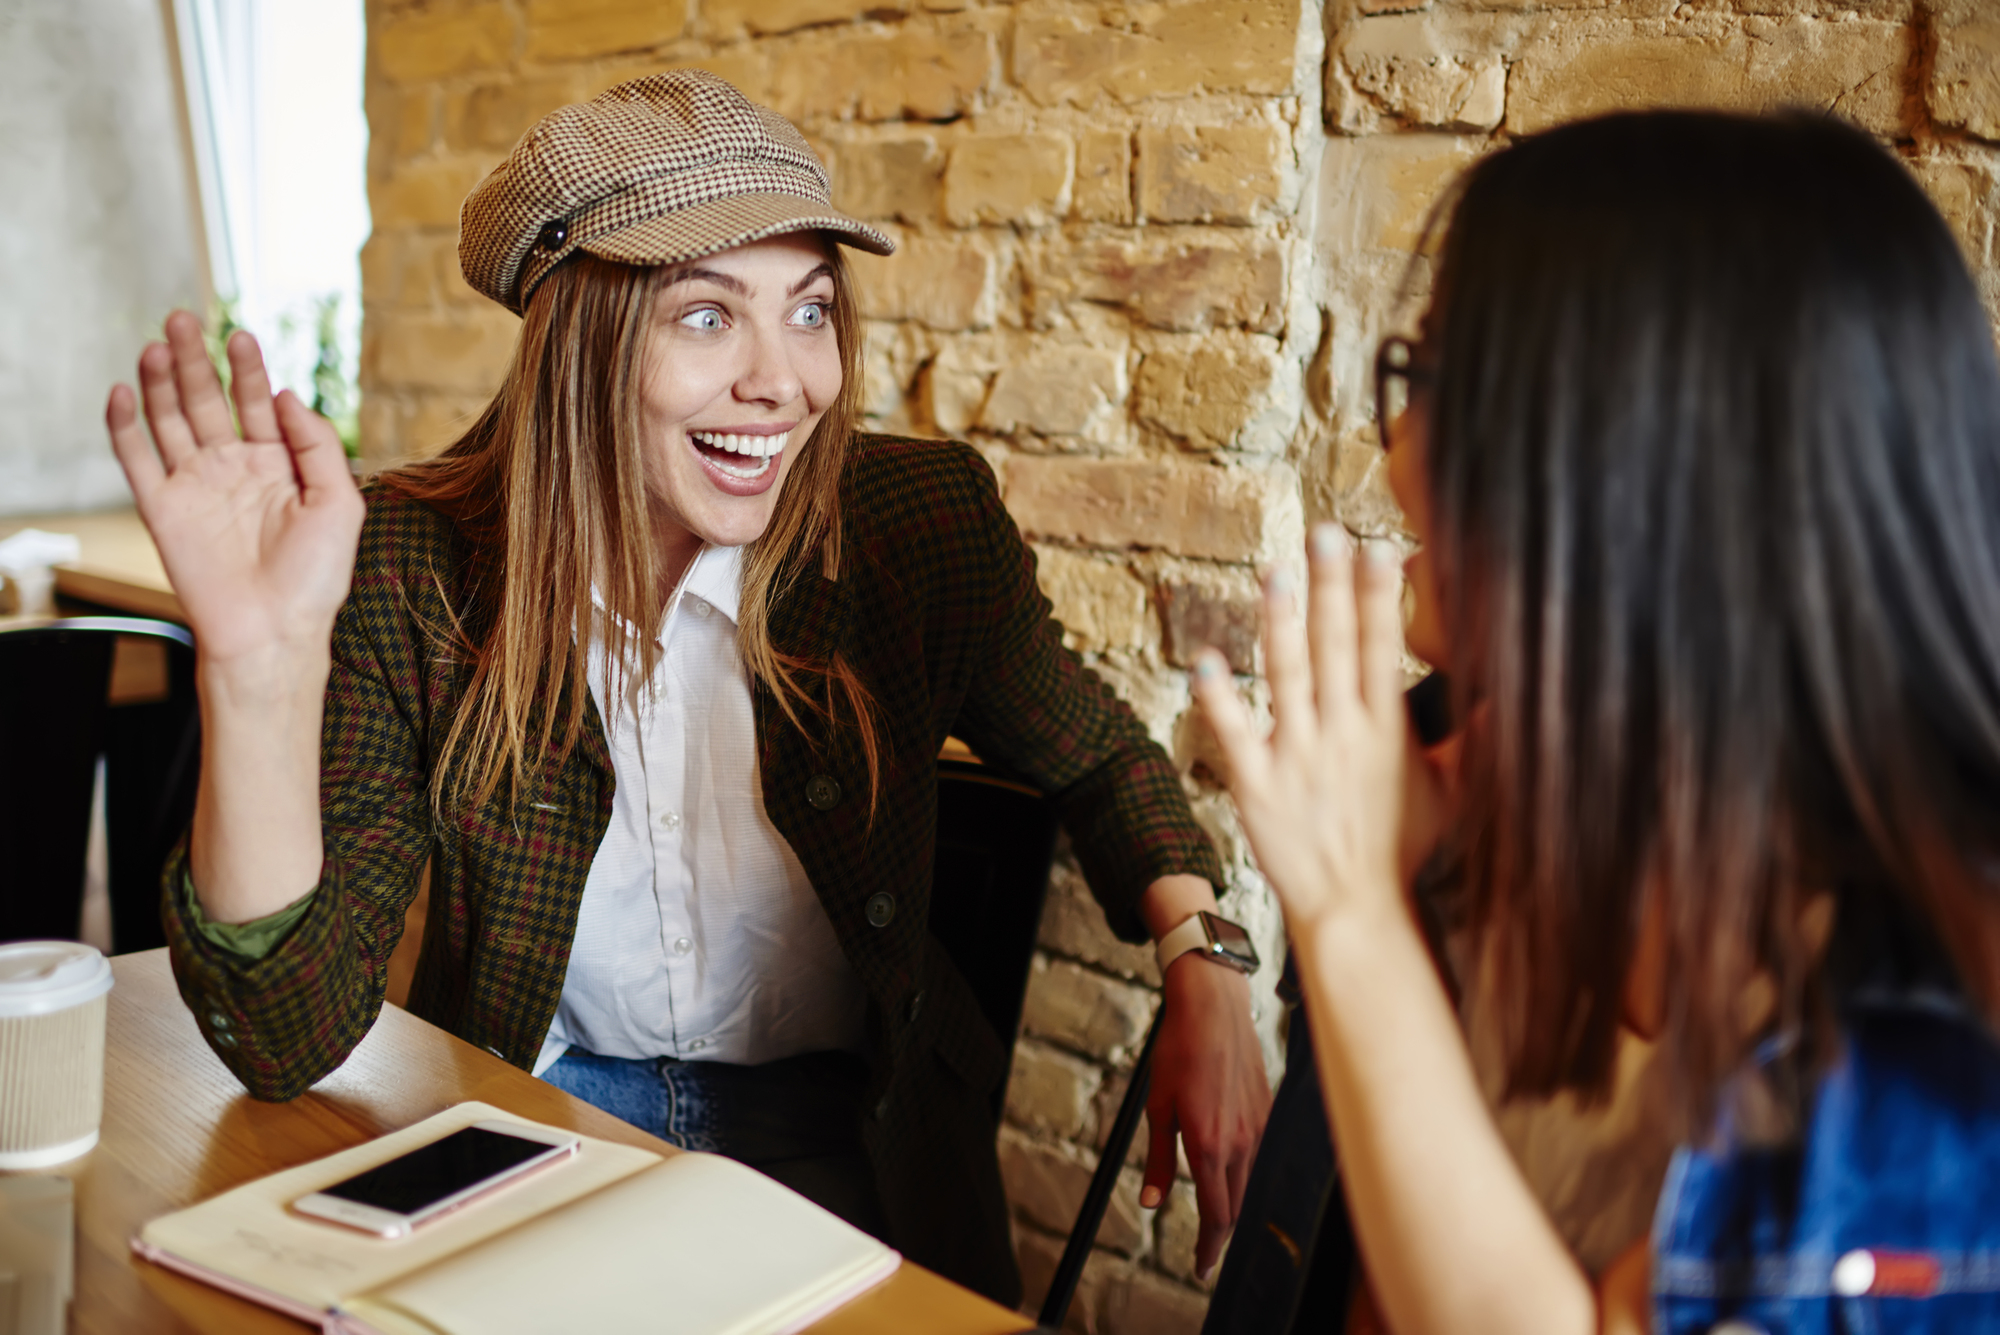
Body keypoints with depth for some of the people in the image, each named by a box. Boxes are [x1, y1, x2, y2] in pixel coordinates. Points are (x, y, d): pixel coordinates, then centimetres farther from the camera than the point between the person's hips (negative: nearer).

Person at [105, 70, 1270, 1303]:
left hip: (835, 1123, 0)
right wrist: (263, 667, -33)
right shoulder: (412, 570, -15)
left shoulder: (923, 525, -12)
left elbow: (1100, 760, 6)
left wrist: (1206, 973, -12)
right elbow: (290, 1038, -19)